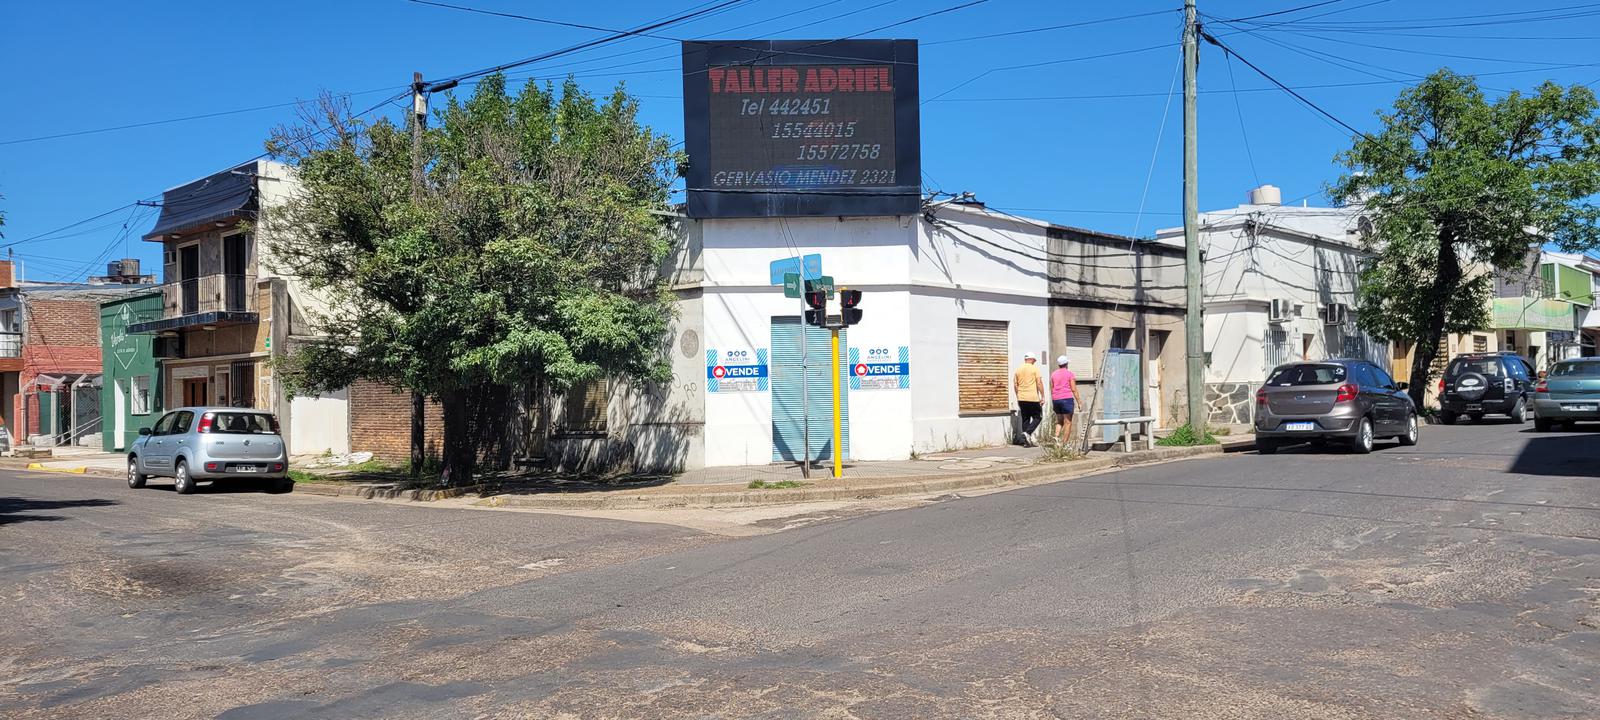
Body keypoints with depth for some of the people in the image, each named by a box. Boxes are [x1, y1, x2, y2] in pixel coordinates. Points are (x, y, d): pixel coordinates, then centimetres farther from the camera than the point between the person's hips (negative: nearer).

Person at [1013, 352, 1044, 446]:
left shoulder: (1018, 369, 10)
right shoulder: (1034, 368, -4)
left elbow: (1015, 385, 11)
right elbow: (1039, 383, -10)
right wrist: (1042, 397, -6)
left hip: (1021, 399, 5)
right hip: (1033, 398, -5)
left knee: (1025, 419, 10)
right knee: (1037, 417, 5)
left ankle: (1027, 441, 8)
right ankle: (1028, 433, -15)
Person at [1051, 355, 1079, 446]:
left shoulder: (1053, 374, 11)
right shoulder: (1069, 373, -3)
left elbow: (1051, 389, 13)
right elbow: (1074, 389, -7)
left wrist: (1052, 403, 20)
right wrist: (1078, 402, -4)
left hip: (1056, 400, 5)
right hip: (1067, 398, -5)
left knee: (1059, 421, 18)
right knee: (1068, 422, -1)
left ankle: (1056, 436, -4)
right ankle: (1064, 444, -5)